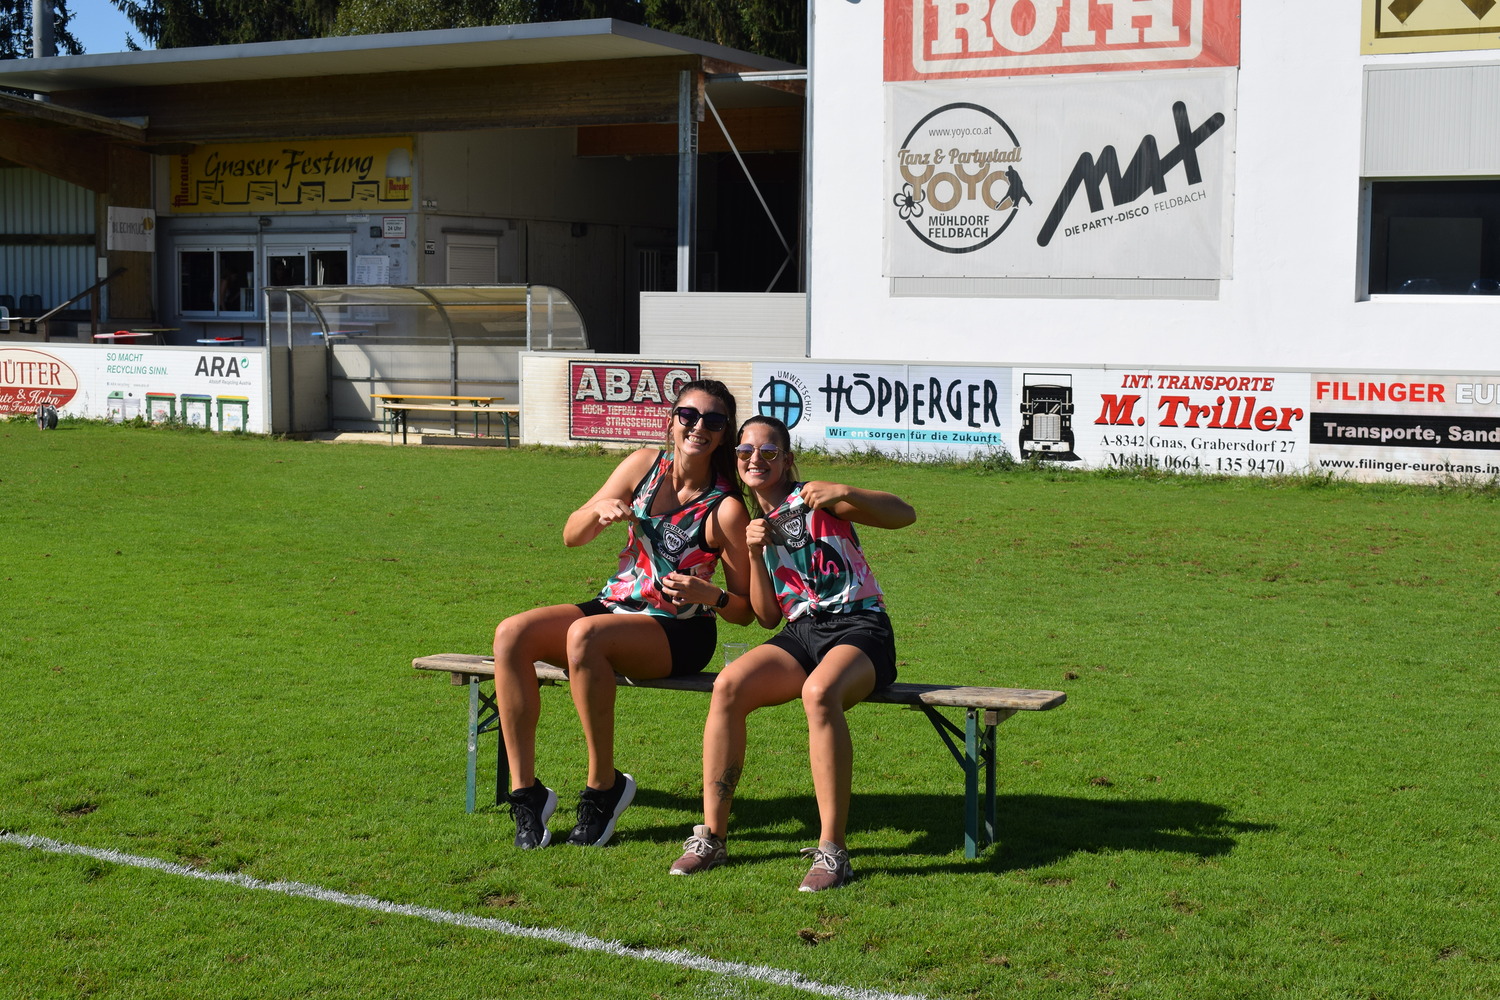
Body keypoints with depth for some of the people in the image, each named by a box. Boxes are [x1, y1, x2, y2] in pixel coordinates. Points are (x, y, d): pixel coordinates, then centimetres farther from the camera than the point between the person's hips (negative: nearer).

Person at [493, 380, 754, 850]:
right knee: (511, 634, -19)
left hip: (680, 632, -6)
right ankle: (525, 791, -15)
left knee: (584, 635, -35)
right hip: (616, 606, 6)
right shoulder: (644, 465, 2)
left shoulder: (725, 509, -10)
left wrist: (708, 594, -26)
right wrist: (600, 510, -13)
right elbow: (572, 535, 8)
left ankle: (603, 788, -21)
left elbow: (746, 611, -6)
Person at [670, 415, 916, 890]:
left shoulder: (817, 502, 3)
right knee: (728, 685, -25)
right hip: (800, 634, 5)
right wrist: (755, 552, -2)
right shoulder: (750, 525, 18)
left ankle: (832, 850, -33)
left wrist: (845, 492, -21)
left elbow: (904, 514, -5)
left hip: (860, 628, -5)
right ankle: (711, 836, -17)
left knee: (819, 692, -38)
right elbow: (767, 616, 12)